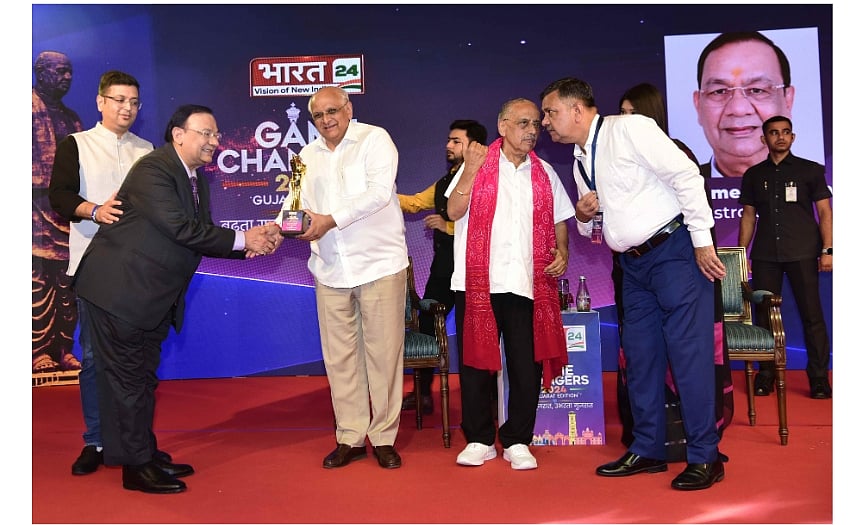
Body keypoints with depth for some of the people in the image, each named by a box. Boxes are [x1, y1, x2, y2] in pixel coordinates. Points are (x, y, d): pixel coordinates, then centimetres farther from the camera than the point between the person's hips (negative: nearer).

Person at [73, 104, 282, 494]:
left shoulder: (196, 180, 11)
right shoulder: (153, 168, -17)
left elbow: (202, 239, 7)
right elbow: (180, 229, -27)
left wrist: (252, 242, -8)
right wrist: (241, 239, -21)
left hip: (153, 298, 9)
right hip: (118, 290, -9)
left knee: (143, 376, 18)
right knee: (127, 376, 1)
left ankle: (145, 456, 30)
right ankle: (135, 466, 13)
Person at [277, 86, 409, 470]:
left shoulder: (374, 139, 0)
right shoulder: (308, 156, 16)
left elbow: (379, 191, -14)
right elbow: (298, 204, 11)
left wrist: (331, 220, -18)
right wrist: (283, 224, -11)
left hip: (379, 263, -4)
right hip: (330, 269, 5)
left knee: (383, 352, 0)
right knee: (339, 355, 6)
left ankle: (384, 437, 12)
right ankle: (350, 437, 18)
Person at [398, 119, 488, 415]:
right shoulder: (444, 182, 17)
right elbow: (415, 203, 17)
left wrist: (448, 226, -18)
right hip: (443, 267, 8)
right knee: (425, 326, 12)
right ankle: (423, 394, 26)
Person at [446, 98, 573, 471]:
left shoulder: (545, 173, 15)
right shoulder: (479, 164, 6)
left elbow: (558, 221, 18)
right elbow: (453, 211, -4)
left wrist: (562, 252, 0)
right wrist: (471, 169, -13)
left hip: (528, 283, 2)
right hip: (477, 281, -2)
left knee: (527, 365, 2)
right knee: (476, 361, 4)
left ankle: (517, 441, 17)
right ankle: (479, 439, 17)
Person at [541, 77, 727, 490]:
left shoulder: (629, 128, -10)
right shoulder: (580, 160, 14)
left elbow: (686, 175, -15)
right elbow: (593, 229, 21)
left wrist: (702, 241, -17)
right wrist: (583, 215, -3)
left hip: (674, 250, -8)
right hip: (634, 263, 8)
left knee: (688, 352, -7)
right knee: (639, 355, 10)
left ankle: (704, 457, 3)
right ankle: (647, 450, 20)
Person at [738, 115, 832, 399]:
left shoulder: (810, 170, 7)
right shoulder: (754, 174, 13)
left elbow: (824, 212, 4)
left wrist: (827, 250, -7)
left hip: (802, 253, -2)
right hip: (765, 255, 2)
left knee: (812, 315, -3)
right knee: (764, 314, 4)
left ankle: (818, 377, 5)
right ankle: (766, 373, 13)